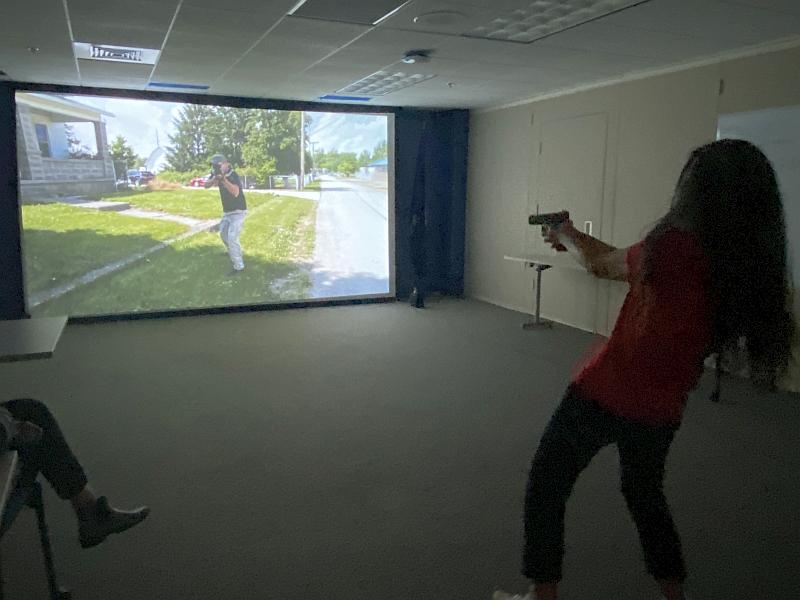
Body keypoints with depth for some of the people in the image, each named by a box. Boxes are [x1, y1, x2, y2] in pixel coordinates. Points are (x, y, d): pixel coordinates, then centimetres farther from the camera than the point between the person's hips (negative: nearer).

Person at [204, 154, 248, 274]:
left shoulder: (233, 176, -24)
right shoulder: (216, 174, 0)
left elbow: (236, 192, -41)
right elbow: (206, 185, -9)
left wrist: (223, 179, -49)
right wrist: (215, 178, -28)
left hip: (238, 212, -9)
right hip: (227, 212, 9)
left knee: (232, 237, -19)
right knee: (223, 234, 24)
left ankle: (239, 266, -16)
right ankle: (233, 253, 49)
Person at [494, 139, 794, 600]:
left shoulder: (675, 248, -21)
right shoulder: (753, 270, -2)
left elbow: (601, 264, -1)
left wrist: (568, 234, 19)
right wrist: (577, 240, 20)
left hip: (603, 394, -6)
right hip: (661, 410, 6)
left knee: (545, 490, 14)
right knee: (645, 494, 31)